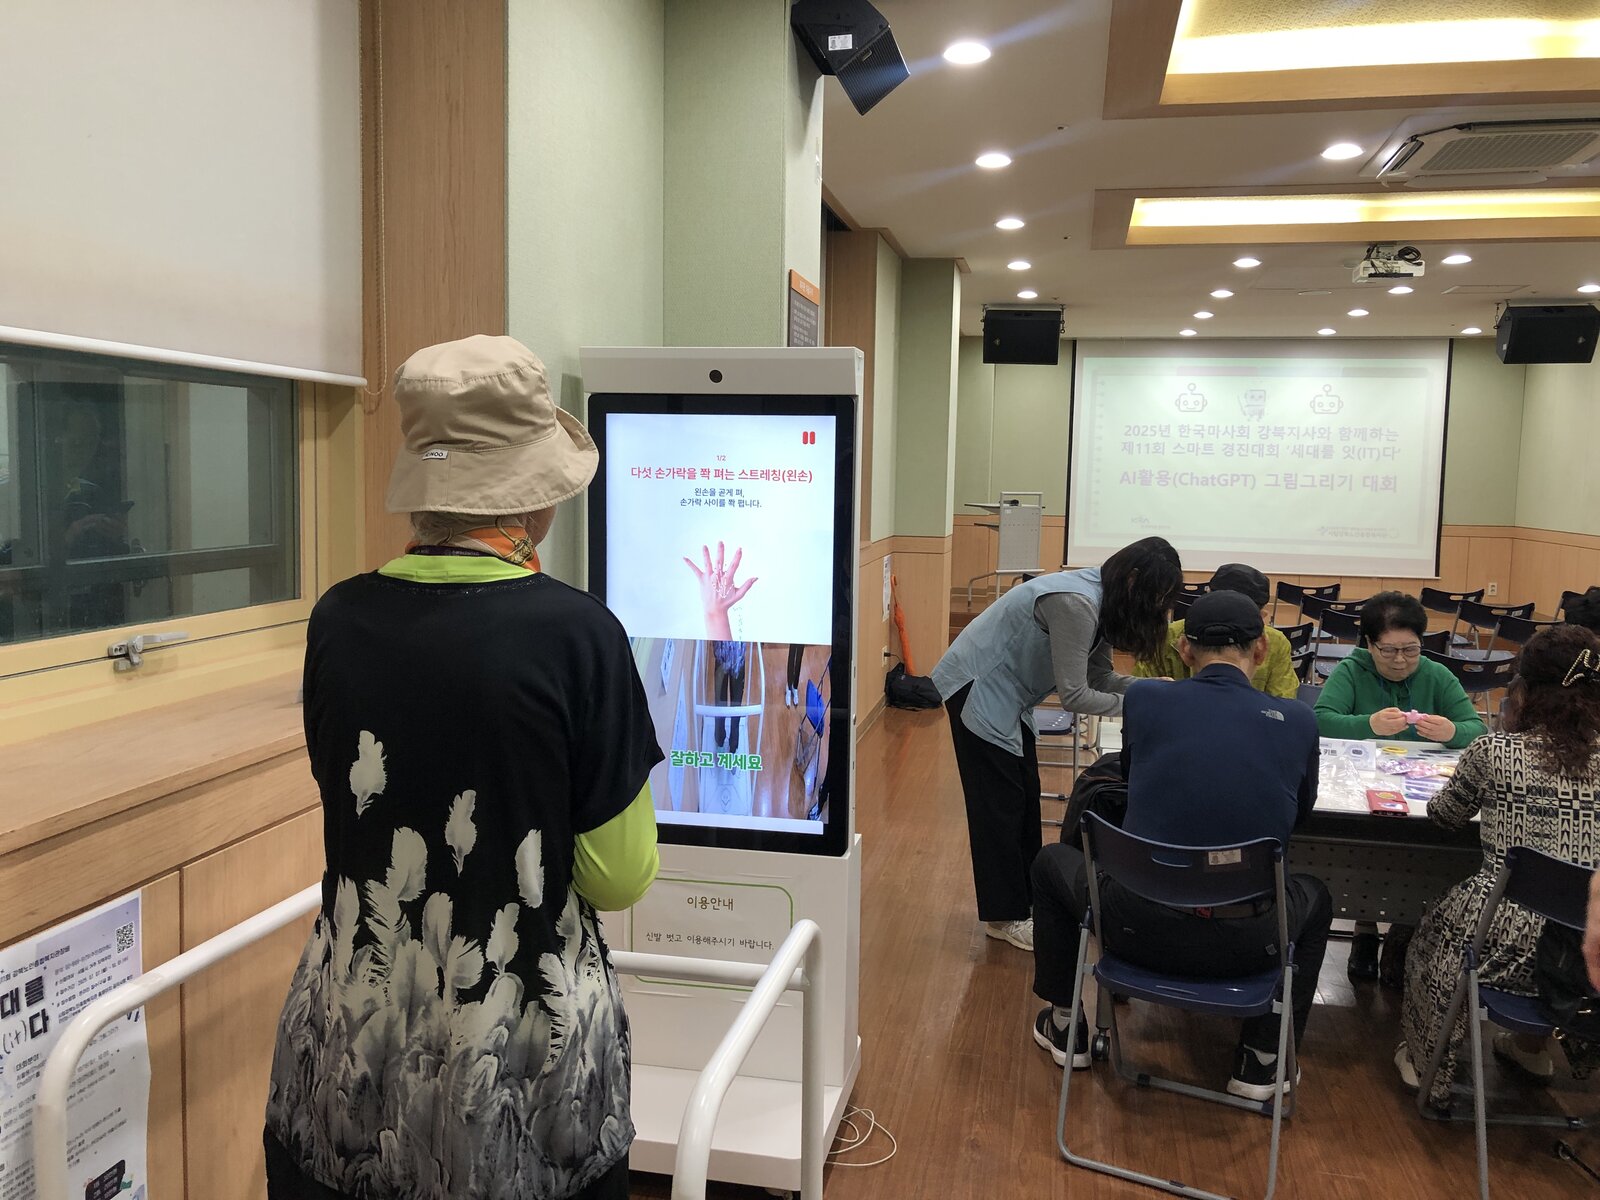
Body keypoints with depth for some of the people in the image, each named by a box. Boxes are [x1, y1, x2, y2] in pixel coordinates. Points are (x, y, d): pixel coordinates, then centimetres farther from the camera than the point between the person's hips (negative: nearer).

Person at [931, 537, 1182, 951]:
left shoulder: (1100, 601, 1)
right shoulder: (1075, 605, -29)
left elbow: (1099, 675, 5)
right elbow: (1074, 696, -27)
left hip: (1005, 692, 10)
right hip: (977, 688, -10)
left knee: (1025, 796, 13)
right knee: (1000, 802, -2)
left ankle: (1025, 901, 24)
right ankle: (1004, 917, 9)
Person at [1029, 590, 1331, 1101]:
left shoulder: (1143, 698, -4)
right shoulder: (1298, 722, -2)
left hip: (1137, 929, -1)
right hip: (1244, 945, 1)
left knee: (1052, 861, 30)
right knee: (1315, 896, 35)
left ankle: (1066, 1026, 37)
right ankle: (1263, 1059, 31)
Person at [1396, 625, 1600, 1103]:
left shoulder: (1494, 752, -11)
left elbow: (1445, 815, 7)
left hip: (1510, 947, -4)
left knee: (1435, 931, 29)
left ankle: (1428, 1064, 41)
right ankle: (1532, 1044, 53)